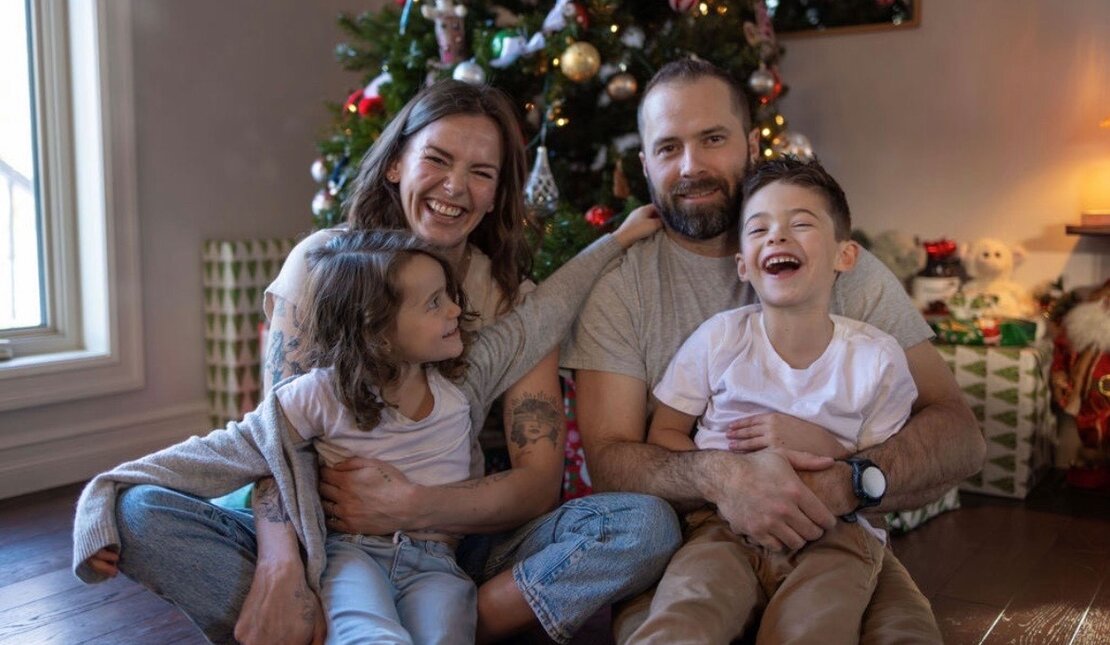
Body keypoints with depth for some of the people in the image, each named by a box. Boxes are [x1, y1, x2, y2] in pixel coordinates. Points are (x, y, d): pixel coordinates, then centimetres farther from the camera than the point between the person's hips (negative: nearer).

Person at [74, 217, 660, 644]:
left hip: (434, 559, 2)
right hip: (349, 550, -2)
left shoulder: (465, 378, 7)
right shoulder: (321, 395, -3)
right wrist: (117, 489, -8)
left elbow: (540, 315, 13)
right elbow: (234, 451, -2)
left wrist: (616, 240, 17)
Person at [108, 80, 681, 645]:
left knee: (648, 525, -22)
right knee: (139, 514, -25)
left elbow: (539, 482, -7)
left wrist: (410, 506, -23)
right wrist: (280, 567, -29)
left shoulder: (513, 302, 0)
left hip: (451, 544, 1)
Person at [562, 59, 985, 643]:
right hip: (678, 543, -1)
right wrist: (717, 474, -27)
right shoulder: (617, 284, 1)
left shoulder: (843, 268, 2)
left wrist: (846, 482, -25)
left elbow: (959, 434, -4)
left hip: (832, 539, 2)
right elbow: (607, 457, -6)